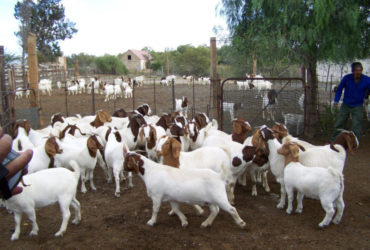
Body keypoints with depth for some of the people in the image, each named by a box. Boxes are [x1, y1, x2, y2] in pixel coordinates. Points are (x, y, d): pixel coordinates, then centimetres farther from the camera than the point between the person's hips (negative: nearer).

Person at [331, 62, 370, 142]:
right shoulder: (347, 78, -9)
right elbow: (339, 89, 3)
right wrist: (336, 101, -10)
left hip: (357, 107, -1)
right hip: (345, 105, 1)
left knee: (356, 126, -6)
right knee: (339, 124, 7)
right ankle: (333, 142, 21)